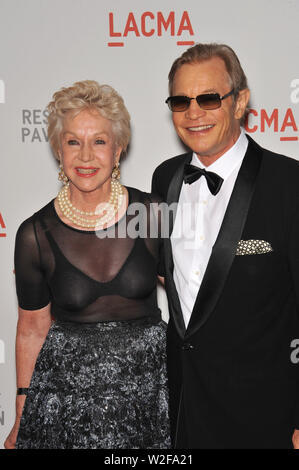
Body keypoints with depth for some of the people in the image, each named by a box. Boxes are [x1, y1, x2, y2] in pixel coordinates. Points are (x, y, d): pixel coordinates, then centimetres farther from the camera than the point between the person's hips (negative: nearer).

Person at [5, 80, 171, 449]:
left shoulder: (154, 214, -8)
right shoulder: (35, 235, -8)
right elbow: (32, 328, 1)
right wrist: (20, 421, 6)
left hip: (149, 381, 1)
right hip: (66, 390, 0)